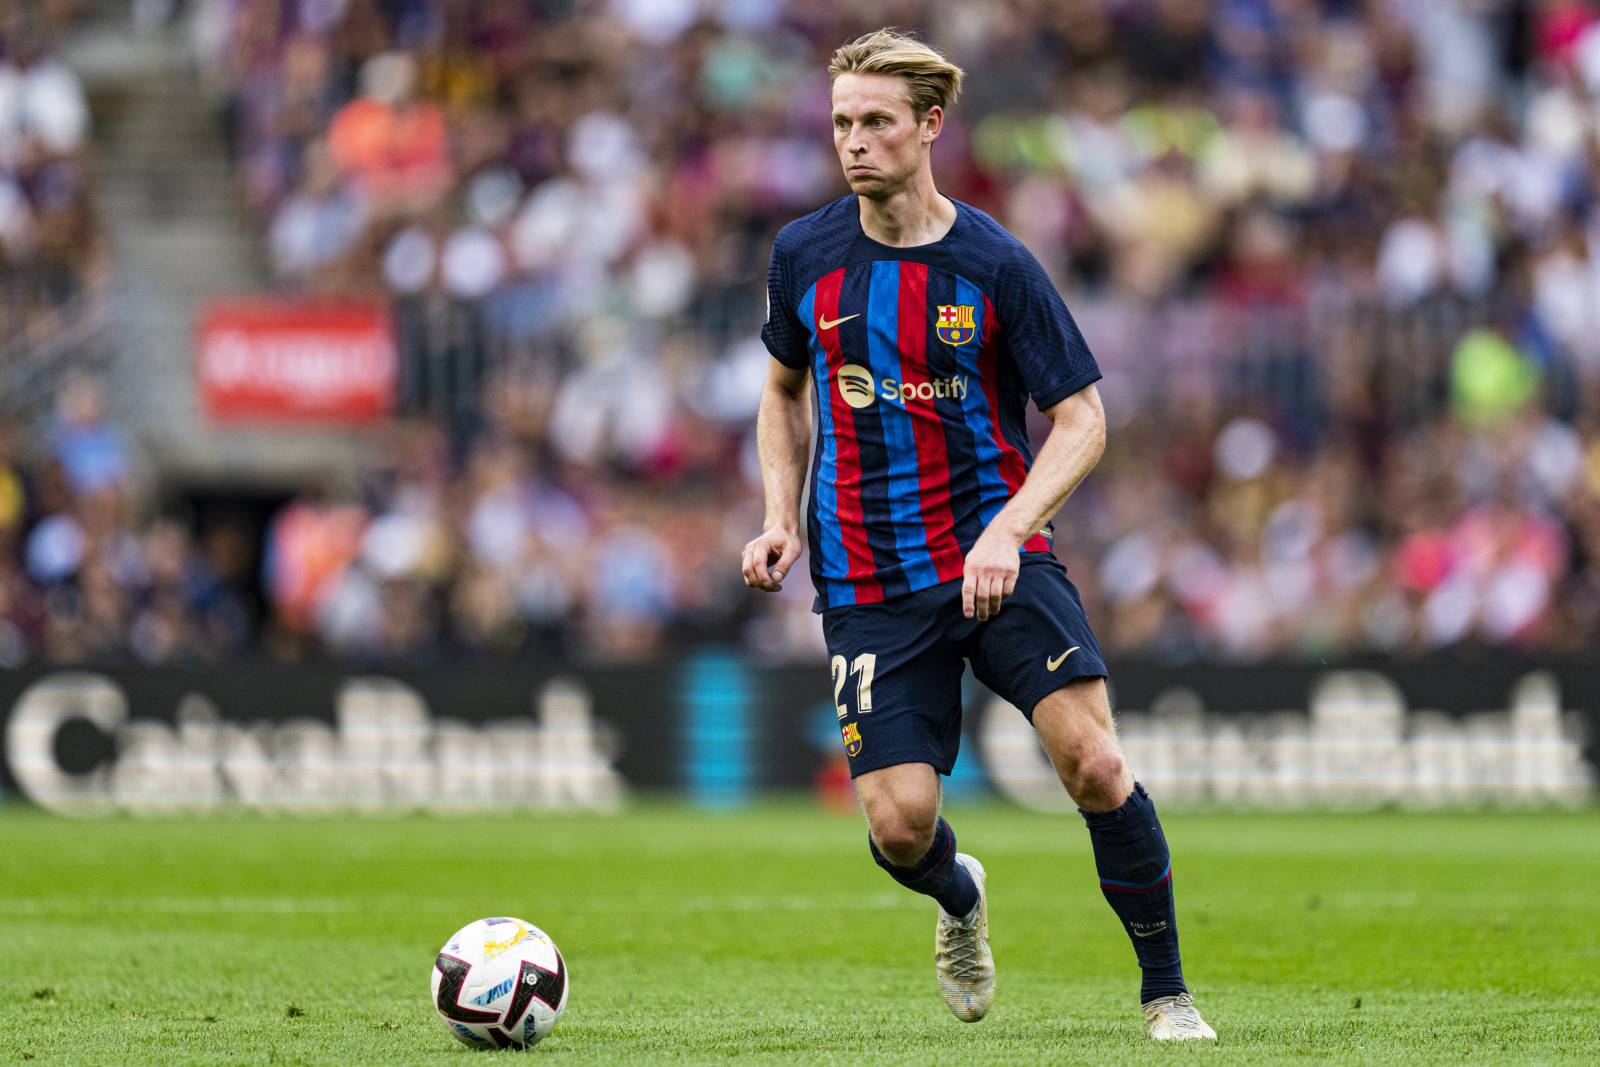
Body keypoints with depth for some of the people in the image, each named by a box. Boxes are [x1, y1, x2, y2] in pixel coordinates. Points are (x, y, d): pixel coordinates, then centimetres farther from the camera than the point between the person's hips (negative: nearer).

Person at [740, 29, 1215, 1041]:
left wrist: (1007, 533, -20)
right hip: (868, 585, 2)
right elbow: (786, 388, 21)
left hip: (996, 556, -2)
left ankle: (1167, 991, -1)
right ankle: (960, 899, 29)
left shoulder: (994, 265, -7)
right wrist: (781, 518, 6)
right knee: (900, 824, -10)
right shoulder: (804, 256, 3)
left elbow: (1081, 420, -5)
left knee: (1093, 763, -20)